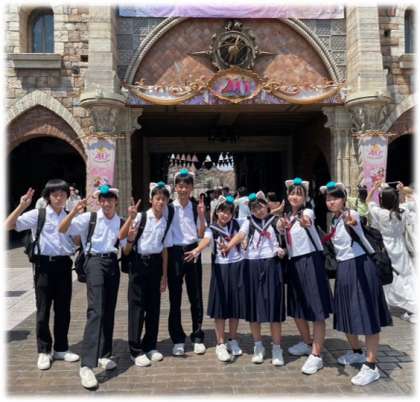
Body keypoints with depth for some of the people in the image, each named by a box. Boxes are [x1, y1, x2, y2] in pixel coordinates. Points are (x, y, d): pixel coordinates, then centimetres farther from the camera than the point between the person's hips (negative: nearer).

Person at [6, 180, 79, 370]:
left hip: (64, 264, 4)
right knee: (43, 309, 5)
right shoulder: (37, 214, -4)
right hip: (45, 264, -3)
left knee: (63, 309, 10)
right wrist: (22, 206, -22)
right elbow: (8, 225, -11)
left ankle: (61, 349, 25)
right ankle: (44, 351, 20)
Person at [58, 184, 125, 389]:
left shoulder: (121, 222, 11)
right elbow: (62, 229, -6)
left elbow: (125, 248, 12)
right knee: (96, 310, -17)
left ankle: (104, 355, 26)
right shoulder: (89, 217, 0)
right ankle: (87, 365, -17)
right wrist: (74, 212, -20)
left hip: (113, 263, 5)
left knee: (109, 311, 10)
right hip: (95, 261, -5)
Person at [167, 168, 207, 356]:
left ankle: (197, 337, 22)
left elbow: (201, 235, 1)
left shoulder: (196, 208, 4)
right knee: (175, 298, 5)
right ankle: (178, 340, 18)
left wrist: (202, 216, -9)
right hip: (174, 252, -1)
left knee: (195, 296, 9)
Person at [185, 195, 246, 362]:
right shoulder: (211, 229, -6)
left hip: (237, 267, 3)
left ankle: (233, 340, 27)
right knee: (220, 306, 0)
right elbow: (205, 241, -26)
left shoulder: (236, 224, 5)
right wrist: (196, 250, -46)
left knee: (235, 304, 9)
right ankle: (221, 344, 11)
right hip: (220, 268, -3)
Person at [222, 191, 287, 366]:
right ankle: (258, 346, 23)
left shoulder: (275, 220, 6)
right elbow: (240, 235, -8)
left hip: (272, 264, -2)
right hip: (253, 265, 2)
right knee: (254, 305, 6)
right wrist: (229, 245, -26)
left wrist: (282, 250, -15)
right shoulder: (249, 222, 9)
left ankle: (276, 348, 10)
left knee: (274, 305, -2)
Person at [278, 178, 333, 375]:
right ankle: (307, 343, 37)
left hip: (311, 261, -7)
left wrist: (305, 223, -59)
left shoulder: (307, 212, -11)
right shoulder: (286, 216, 10)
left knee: (316, 309, -5)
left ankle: (316, 355, 2)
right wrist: (282, 226, -19)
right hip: (294, 263, 8)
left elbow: (307, 220, -34)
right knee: (296, 307, 17)